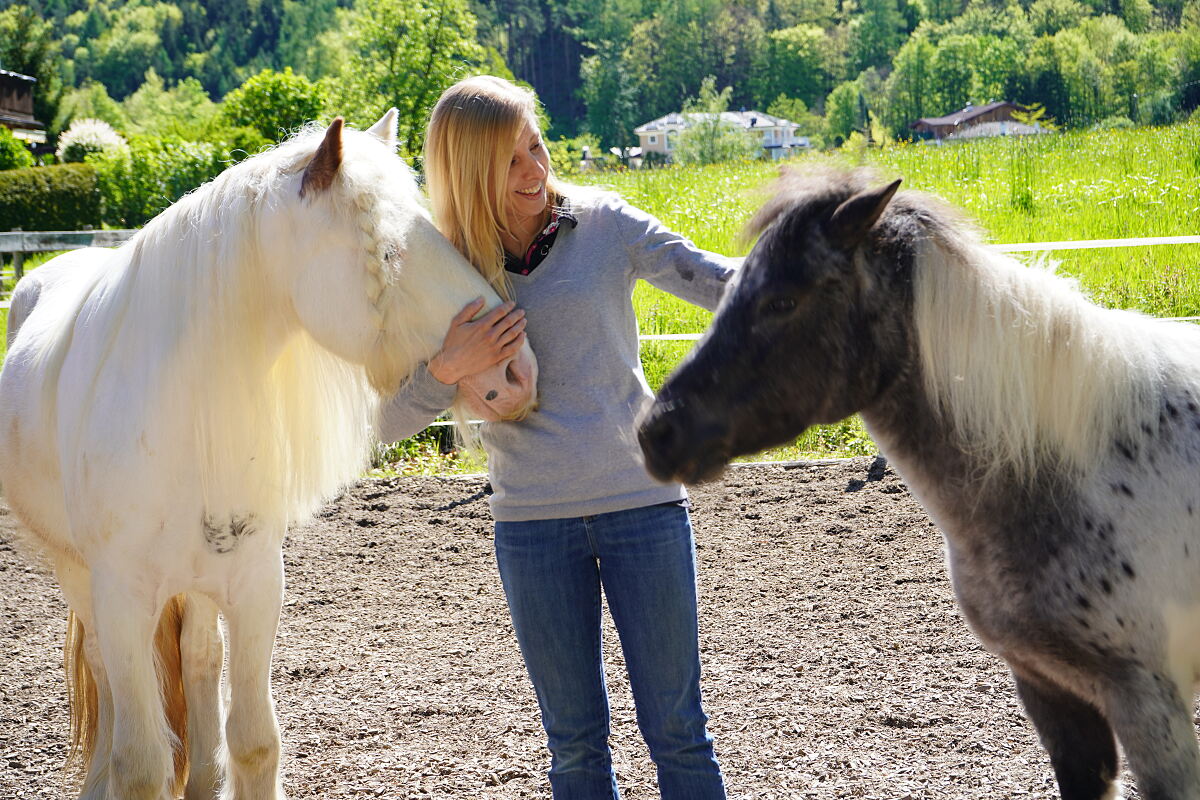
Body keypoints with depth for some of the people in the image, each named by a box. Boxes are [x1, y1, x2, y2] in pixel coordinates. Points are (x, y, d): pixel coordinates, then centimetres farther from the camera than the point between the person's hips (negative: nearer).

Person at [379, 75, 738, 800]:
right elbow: (389, 424, -1)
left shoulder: (602, 224, -1)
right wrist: (447, 370, -20)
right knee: (575, 740, 12)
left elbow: (714, 281, -11)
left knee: (677, 729, 4)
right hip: (533, 523, 1)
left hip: (642, 498, -1)